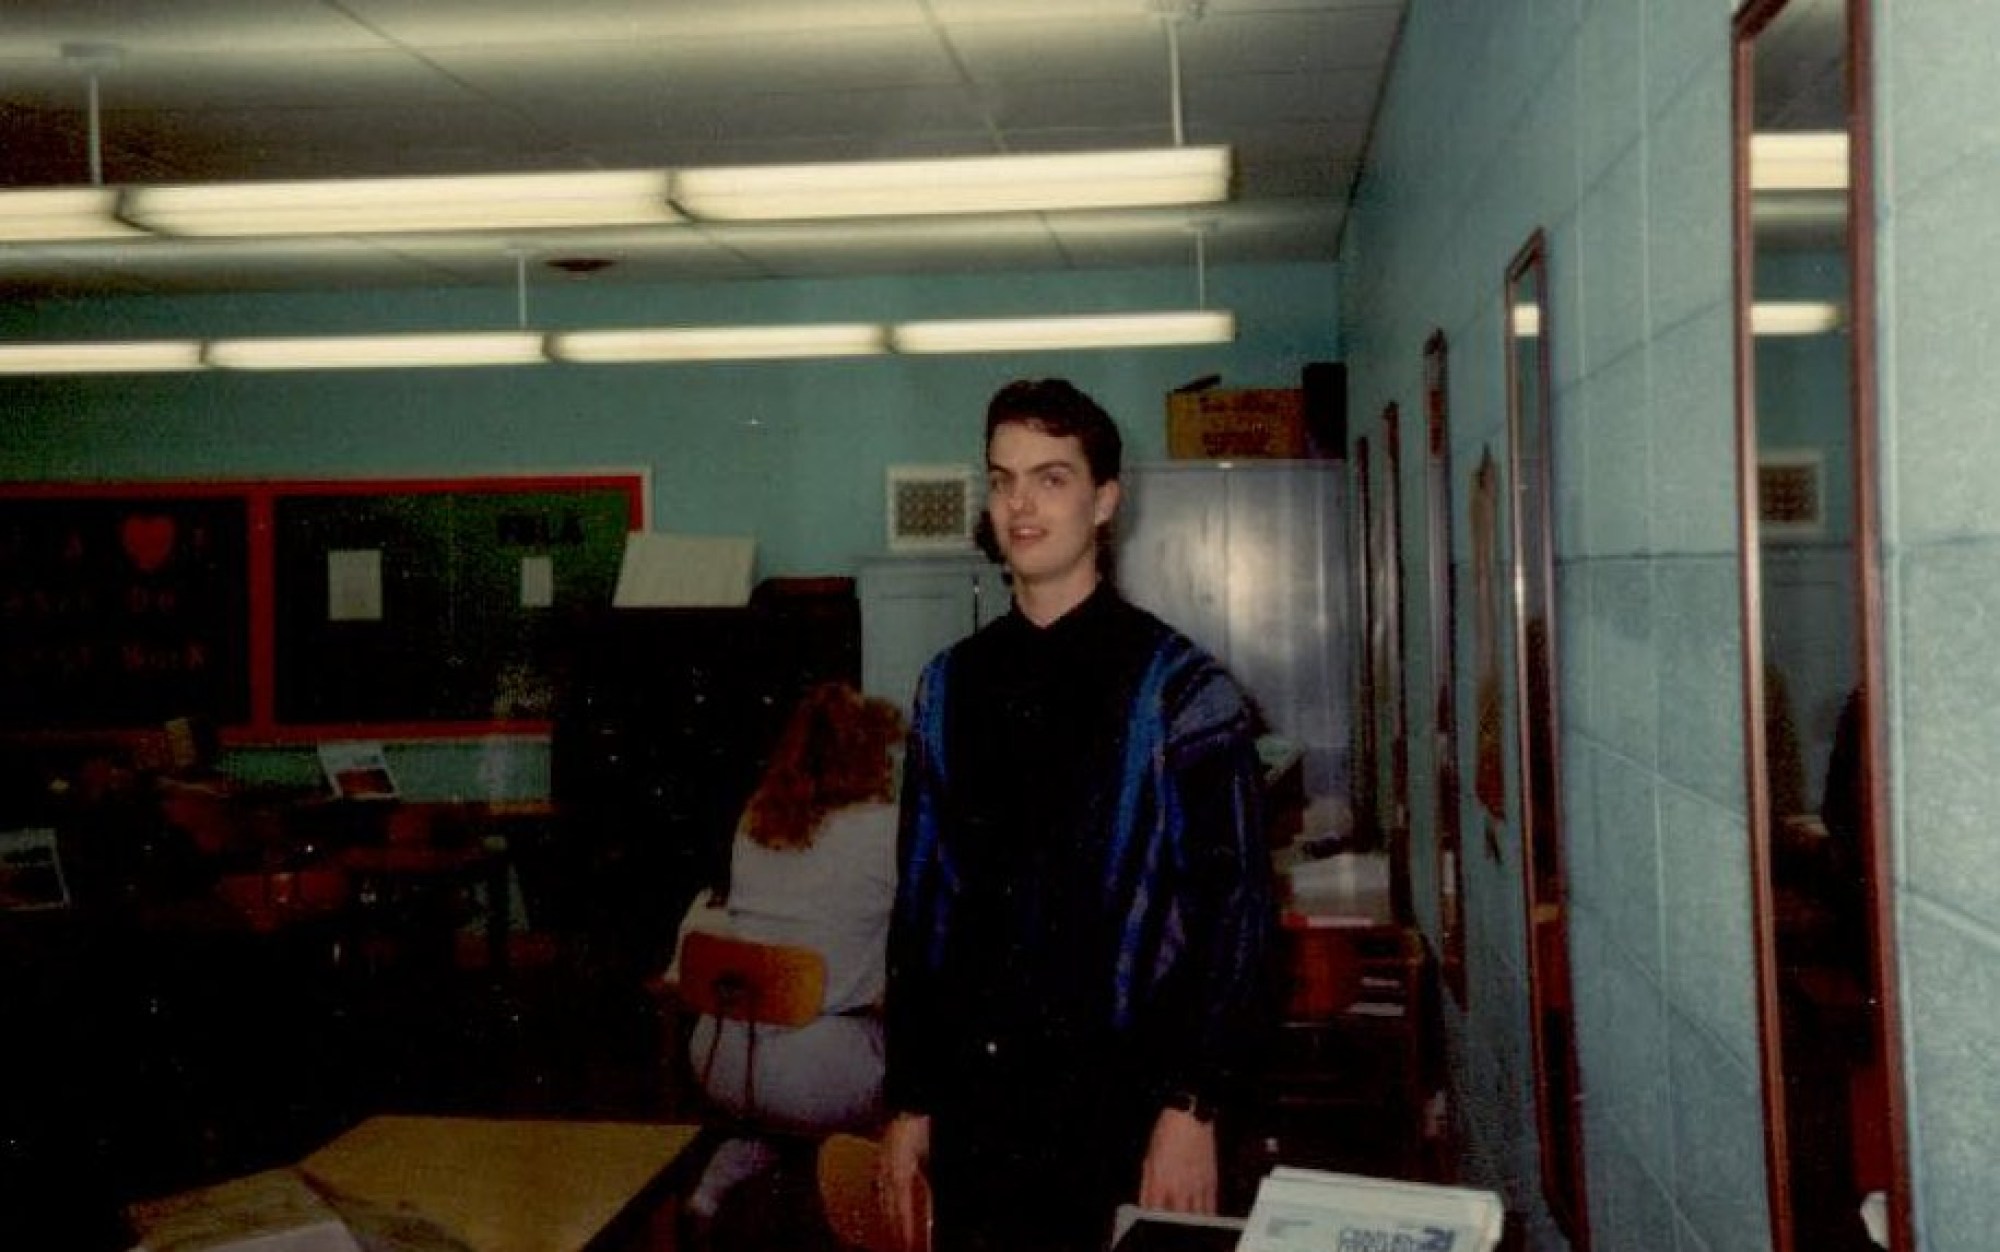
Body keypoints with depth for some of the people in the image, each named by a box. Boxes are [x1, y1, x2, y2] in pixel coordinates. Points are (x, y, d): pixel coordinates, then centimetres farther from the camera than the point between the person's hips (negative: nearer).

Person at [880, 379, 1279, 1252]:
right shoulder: (950, 686, 7)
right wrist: (909, 1101, 8)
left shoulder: (1178, 689, -6)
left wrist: (1192, 1110, -13)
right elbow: (920, 903, 9)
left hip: (1121, 1106, -4)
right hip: (973, 1101, 4)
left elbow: (1234, 914, -8)